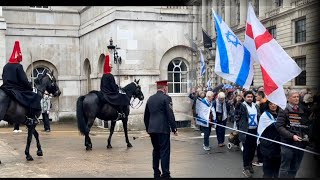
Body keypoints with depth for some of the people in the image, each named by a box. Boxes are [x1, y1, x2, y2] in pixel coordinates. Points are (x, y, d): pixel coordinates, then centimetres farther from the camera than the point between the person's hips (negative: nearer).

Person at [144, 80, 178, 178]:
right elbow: (170, 115, -12)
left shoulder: (150, 98, 13)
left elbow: (146, 116, 18)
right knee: (164, 151, -3)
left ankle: (156, 172, 19)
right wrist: (174, 128, -7)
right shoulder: (166, 98, -7)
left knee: (156, 150, 15)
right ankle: (165, 174, -3)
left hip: (152, 129, 7)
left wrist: (148, 128, 25)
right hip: (163, 129, -7)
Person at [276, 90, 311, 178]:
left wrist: (306, 135, 1)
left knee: (294, 169, 12)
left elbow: (307, 125, 19)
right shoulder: (284, 110, -5)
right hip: (288, 143, -5)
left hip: (300, 144, 5)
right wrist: (292, 136, -21)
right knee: (285, 168, 0)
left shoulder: (302, 110, 12)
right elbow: (279, 126, -12)